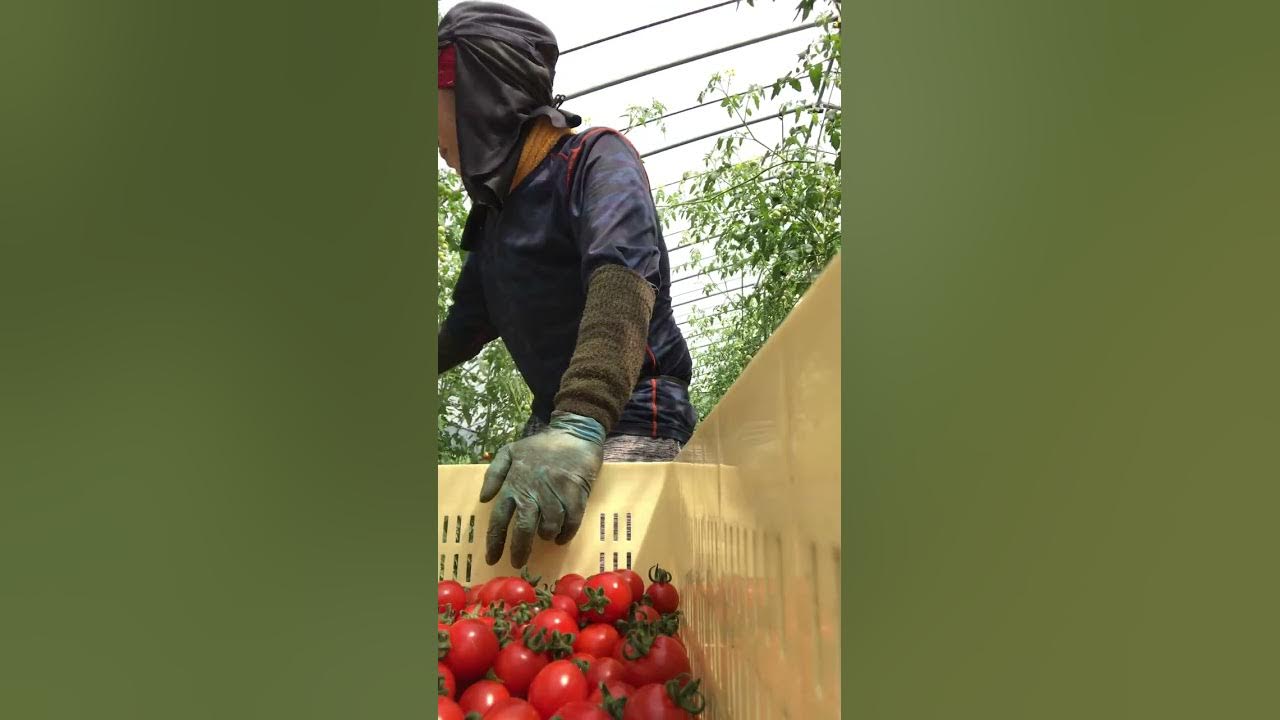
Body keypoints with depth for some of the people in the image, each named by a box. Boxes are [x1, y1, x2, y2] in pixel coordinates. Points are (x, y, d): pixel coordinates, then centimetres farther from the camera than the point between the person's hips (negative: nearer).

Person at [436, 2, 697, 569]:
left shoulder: (595, 159, -9)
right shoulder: (496, 209, 17)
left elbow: (623, 274, -29)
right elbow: (466, 327, 27)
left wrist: (579, 425, -44)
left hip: (629, 417, -8)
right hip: (554, 420, 8)